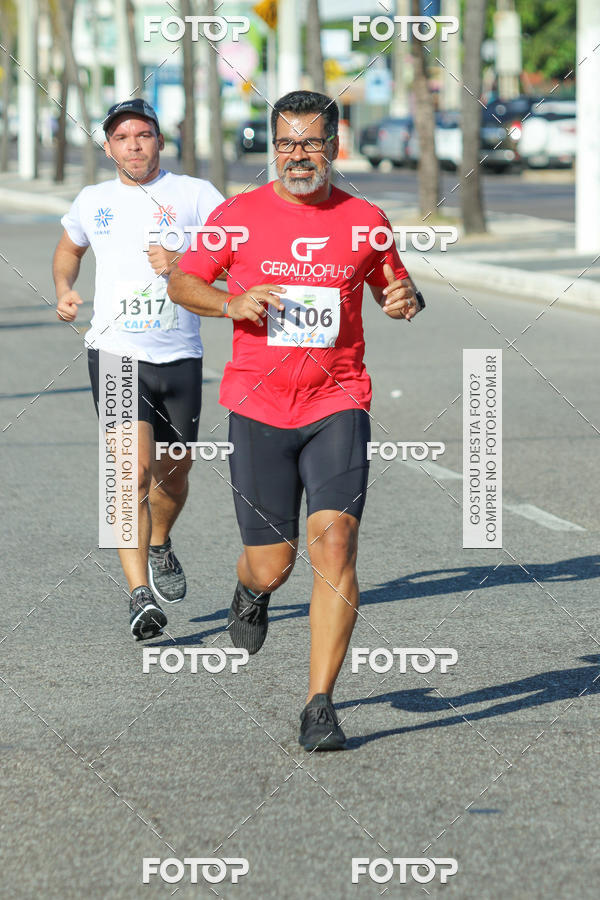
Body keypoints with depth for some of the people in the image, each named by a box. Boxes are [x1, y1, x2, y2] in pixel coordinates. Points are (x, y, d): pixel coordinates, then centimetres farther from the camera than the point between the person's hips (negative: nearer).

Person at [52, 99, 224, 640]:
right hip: (115, 353, -1)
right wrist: (64, 288, 11)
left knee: (173, 474, 15)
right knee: (134, 468, -18)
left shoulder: (194, 194, 2)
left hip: (180, 357, 1)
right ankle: (140, 594, -19)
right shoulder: (93, 201, 10)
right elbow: (68, 249, 31)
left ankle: (160, 546, 47)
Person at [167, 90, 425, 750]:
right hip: (258, 405, 0)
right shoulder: (238, 215, 3)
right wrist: (232, 303, -9)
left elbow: (391, 286, 22)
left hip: (337, 404, 0)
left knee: (334, 541, -16)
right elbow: (181, 283, 11)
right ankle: (250, 592, 42)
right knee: (271, 564, 1)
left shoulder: (365, 221, 6)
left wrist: (405, 300, -3)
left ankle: (319, 706, -11)